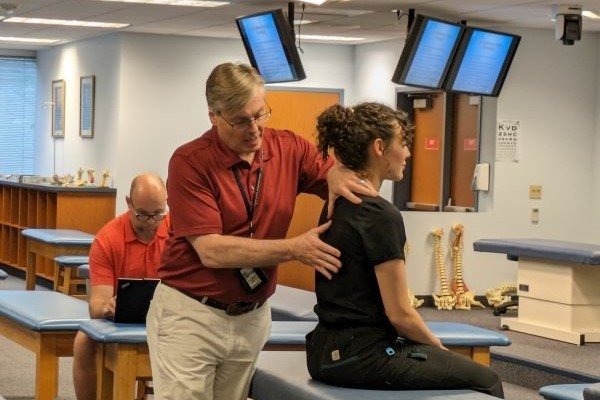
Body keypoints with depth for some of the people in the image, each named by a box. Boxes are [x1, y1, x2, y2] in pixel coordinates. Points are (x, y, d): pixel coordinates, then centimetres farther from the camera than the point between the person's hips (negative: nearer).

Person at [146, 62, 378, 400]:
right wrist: (294, 249, -24)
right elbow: (211, 251, -21)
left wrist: (338, 175, -16)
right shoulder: (189, 162, -15)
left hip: (253, 317, 5)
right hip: (190, 313, -4)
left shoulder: (289, 148, -1)